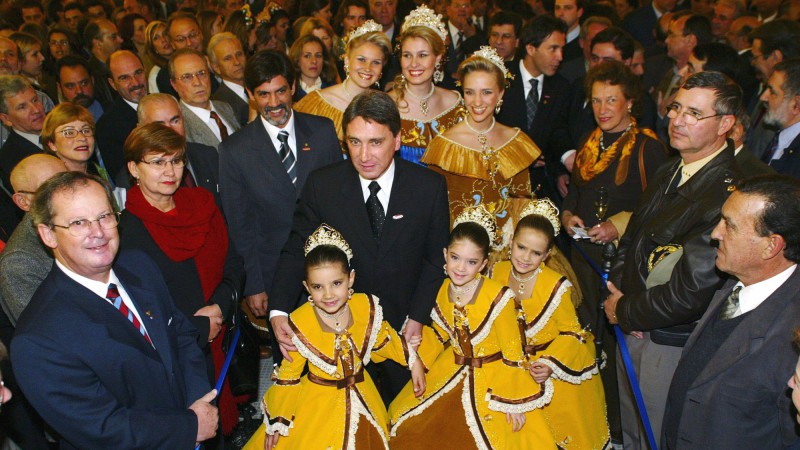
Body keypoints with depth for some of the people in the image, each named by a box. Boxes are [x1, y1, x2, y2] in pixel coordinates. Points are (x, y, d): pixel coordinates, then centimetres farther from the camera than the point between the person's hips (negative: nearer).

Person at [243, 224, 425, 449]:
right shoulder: (300, 324, -22)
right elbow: (288, 375, -10)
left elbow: (383, 340, 5)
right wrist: (277, 422, -4)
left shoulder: (367, 308, -16)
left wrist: (413, 360, 7)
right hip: (317, 403, -3)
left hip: (361, 398, 3)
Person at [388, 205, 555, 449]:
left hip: (490, 381, -5)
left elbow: (512, 351, -17)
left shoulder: (498, 297, -25)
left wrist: (515, 402, -13)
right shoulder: (444, 290, -7)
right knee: (407, 427, 11)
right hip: (450, 374, 6)